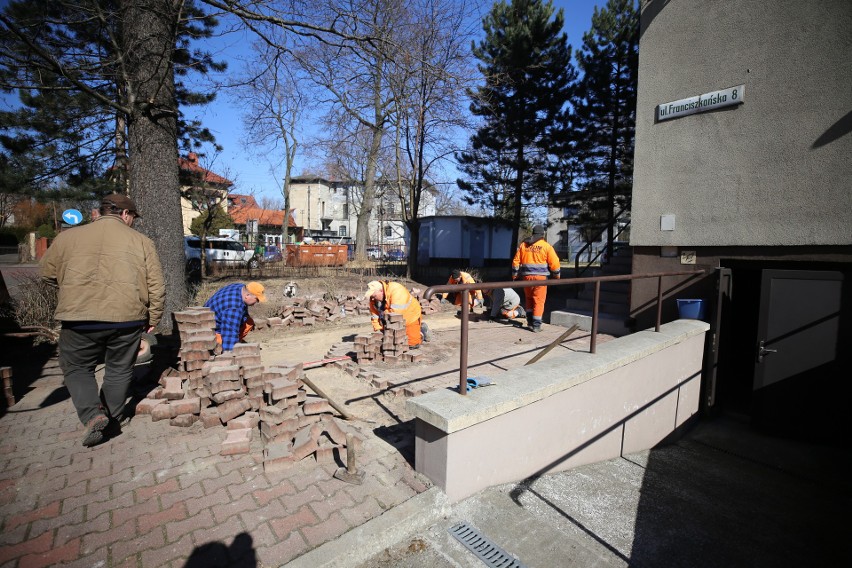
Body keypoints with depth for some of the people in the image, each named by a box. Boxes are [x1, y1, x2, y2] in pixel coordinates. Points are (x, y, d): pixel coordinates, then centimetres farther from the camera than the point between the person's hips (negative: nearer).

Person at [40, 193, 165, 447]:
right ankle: (111, 421, 29)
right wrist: (153, 317, 11)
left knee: (77, 367, 20)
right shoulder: (141, 241, 2)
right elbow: (156, 285, 0)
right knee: (119, 371, 17)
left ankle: (93, 414, 3)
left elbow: (47, 272, 18)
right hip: (127, 319, 0)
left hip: (80, 318, 0)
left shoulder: (68, 236, 6)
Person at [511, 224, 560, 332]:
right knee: (539, 300, 3)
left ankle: (530, 322, 23)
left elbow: (516, 261, 8)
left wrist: (515, 275, 16)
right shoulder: (546, 246, -4)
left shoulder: (523, 245, 7)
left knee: (529, 299, 19)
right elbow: (554, 263, -4)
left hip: (527, 276, 4)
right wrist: (556, 276, 10)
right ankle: (536, 325, 1)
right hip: (540, 276, -3)